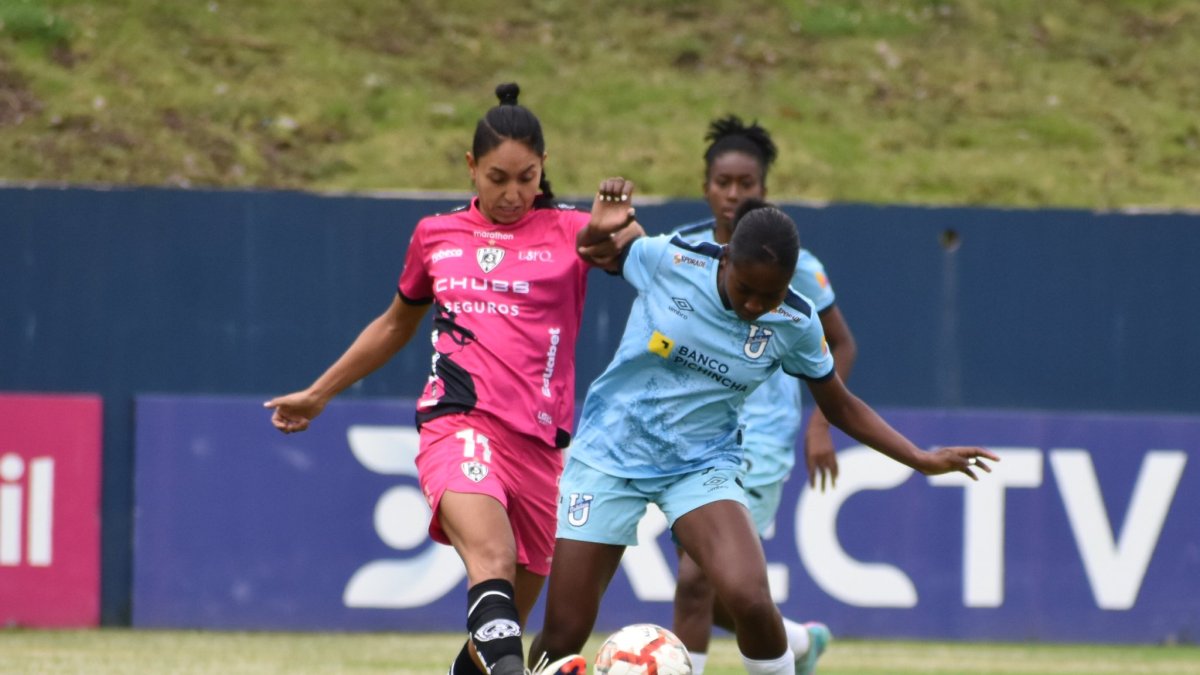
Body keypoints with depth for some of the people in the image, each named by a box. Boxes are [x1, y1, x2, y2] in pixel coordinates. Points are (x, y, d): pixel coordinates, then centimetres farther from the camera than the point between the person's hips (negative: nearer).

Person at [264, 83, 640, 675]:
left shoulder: (568, 231, 7)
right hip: (456, 425, -1)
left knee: (504, 621, 6)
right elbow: (395, 325, 32)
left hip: (538, 443, 1)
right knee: (493, 559, -30)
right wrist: (318, 394, 37)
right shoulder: (435, 236, 15)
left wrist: (620, 232, -40)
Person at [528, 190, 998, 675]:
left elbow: (842, 407, 7)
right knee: (562, 635, -2)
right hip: (611, 451, -1)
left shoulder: (794, 325, -10)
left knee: (749, 599, -27)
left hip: (702, 465, 1)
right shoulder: (666, 260, -16)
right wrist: (603, 226, -19)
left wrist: (922, 459, 0)